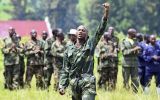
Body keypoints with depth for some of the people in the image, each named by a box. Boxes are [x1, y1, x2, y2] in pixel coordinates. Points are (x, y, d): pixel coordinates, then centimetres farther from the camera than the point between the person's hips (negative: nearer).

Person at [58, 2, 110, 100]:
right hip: (74, 84, 4)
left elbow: (100, 31, -6)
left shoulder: (90, 45, 5)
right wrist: (62, 85, 1)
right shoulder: (69, 50, 12)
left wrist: (106, 12, -18)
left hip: (88, 84, -4)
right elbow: (65, 70, 13)